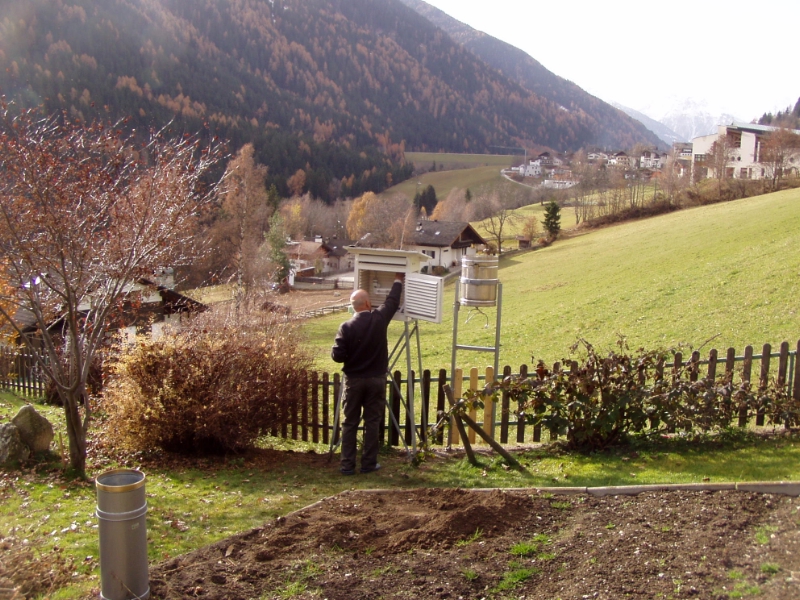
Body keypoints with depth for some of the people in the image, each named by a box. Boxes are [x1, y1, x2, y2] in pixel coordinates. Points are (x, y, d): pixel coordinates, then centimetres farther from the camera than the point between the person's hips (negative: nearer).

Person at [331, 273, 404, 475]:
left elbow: (337, 356, -13)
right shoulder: (380, 319, -8)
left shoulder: (346, 327, -11)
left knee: (350, 423, 8)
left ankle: (347, 465, 10)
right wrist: (398, 281, 26)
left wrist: (343, 352, 11)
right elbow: (393, 301, 10)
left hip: (353, 380, 0)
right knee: (372, 422, 8)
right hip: (376, 379, 0)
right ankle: (369, 463, 13)